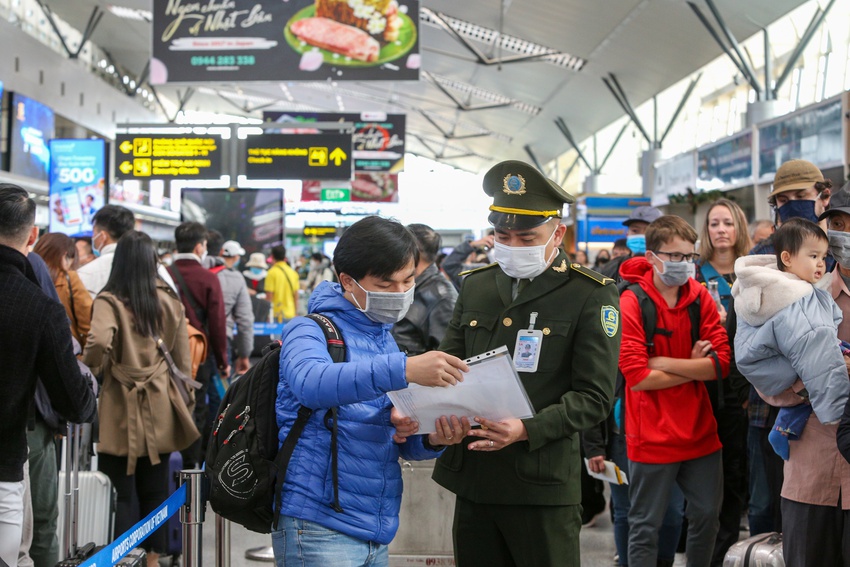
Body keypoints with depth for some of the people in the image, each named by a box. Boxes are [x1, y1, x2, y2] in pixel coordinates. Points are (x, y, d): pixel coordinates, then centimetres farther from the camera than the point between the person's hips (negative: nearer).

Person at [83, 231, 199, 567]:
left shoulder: (109, 301, -10)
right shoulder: (169, 301, 2)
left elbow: (99, 340, -29)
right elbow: (183, 360, 6)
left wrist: (92, 367, -8)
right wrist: (184, 400, 17)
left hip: (121, 412, -4)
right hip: (160, 410, 4)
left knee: (120, 492, 3)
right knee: (155, 491, 14)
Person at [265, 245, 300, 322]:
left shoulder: (272, 273, -9)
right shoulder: (293, 272, 7)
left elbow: (269, 296, -11)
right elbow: (296, 296, 11)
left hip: (277, 313, -5)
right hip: (290, 314, 5)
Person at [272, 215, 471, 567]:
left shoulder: (386, 341, 15)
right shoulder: (311, 331, -7)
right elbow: (310, 382, -31)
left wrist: (433, 439, -6)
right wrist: (403, 370, -42)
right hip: (320, 528, -7)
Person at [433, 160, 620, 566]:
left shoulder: (592, 296, -5)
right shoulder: (476, 286, 12)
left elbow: (594, 396, -9)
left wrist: (527, 430, -22)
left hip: (542, 485, -5)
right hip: (472, 477, 5)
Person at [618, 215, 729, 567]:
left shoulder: (700, 297, 1)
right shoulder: (631, 304, -13)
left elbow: (721, 363, -7)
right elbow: (637, 376, -19)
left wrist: (665, 362, -16)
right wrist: (694, 367, -10)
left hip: (700, 430, 5)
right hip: (653, 436, -5)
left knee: (707, 515, 15)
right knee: (646, 526, 5)